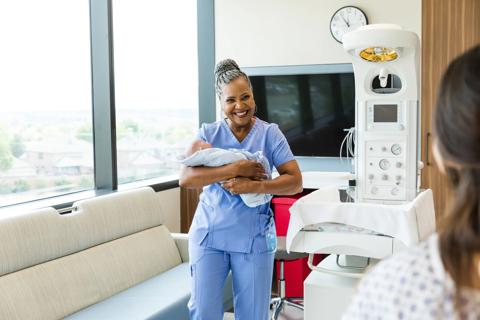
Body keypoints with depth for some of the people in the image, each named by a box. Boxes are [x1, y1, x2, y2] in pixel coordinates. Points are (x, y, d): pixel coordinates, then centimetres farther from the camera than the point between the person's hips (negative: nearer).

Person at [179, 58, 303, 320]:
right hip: (209, 234, 1)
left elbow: (295, 182, -7)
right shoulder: (208, 133, 0)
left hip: (253, 237, 0)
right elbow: (185, 179, -12)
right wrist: (234, 169, -22)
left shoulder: (269, 133, -2)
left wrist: (254, 186, -22)